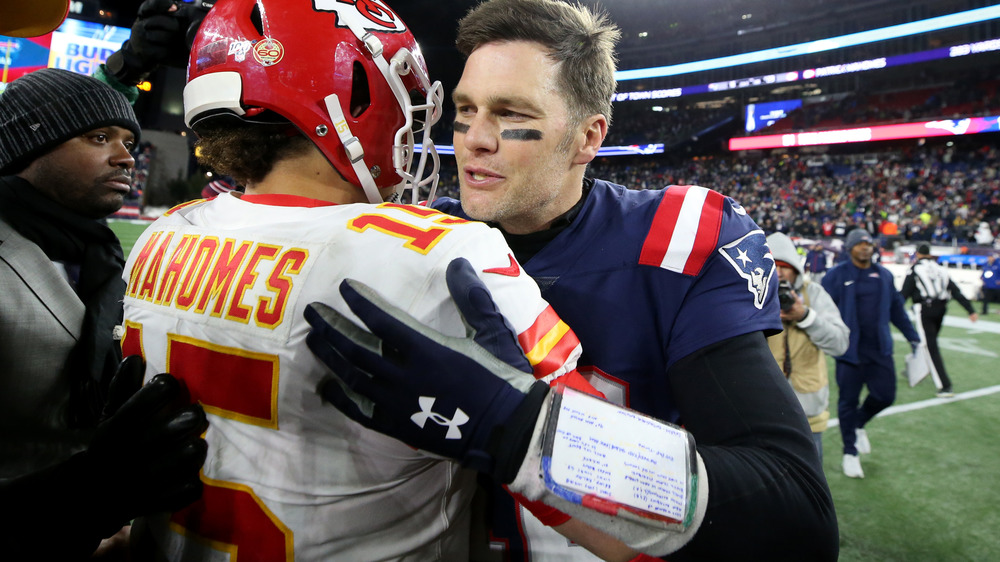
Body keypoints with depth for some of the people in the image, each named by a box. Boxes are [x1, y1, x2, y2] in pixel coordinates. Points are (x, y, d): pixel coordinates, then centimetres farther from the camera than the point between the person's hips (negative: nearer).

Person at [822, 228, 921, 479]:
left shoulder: (884, 275, 10)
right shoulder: (837, 275, -5)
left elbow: (896, 308, 18)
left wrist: (912, 336, 20)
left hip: (880, 350, 4)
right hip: (850, 352, -4)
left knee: (885, 395, 5)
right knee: (848, 400, 3)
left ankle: (858, 425, 37)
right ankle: (850, 453, 20)